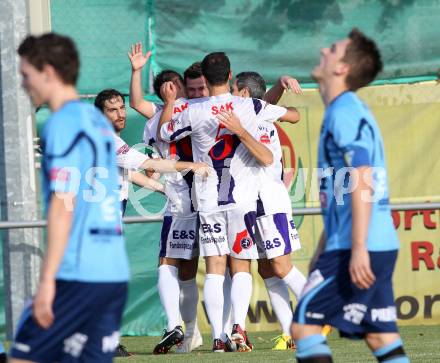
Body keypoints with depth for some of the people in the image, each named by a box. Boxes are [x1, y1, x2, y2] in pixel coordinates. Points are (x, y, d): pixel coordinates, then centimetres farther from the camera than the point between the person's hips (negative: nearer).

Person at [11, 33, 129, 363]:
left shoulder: (64, 123, -9)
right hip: (114, 274, 8)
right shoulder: (99, 121, 17)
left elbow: (63, 206, -16)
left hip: (78, 274, -8)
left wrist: (47, 280, -17)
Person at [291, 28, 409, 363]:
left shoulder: (345, 112, -11)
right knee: (381, 335, 7)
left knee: (304, 323, -7)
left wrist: (358, 248, -24)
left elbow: (361, 184, -19)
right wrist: (324, 248, 30)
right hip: (381, 245, 9)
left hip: (357, 248, -9)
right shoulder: (350, 111, 19)